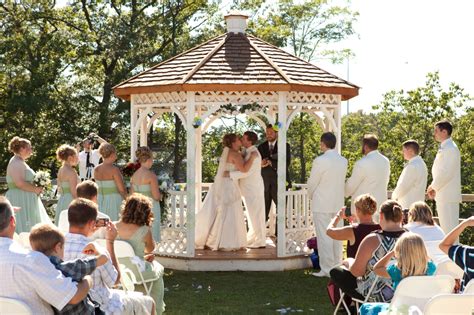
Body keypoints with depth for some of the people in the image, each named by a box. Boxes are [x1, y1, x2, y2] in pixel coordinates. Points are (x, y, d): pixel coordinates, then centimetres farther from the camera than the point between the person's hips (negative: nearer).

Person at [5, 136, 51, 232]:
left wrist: (36, 188, 8)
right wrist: (36, 189, -13)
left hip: (26, 200, 10)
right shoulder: (16, 163, -14)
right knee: (23, 228, -10)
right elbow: (20, 183, -24)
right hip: (20, 199, -10)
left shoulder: (21, 162, 17)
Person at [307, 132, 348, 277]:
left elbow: (312, 183, -10)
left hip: (322, 205, -6)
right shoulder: (343, 161, 2)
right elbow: (342, 181, 8)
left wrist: (311, 196, 11)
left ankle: (327, 269, 1)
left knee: (324, 237, -1)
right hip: (338, 203, 6)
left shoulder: (320, 161, -17)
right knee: (337, 237, 14)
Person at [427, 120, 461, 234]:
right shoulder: (444, 148, 16)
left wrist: (434, 186, -10)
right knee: (445, 227, 14)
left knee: (449, 226, -8)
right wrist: (434, 188, 11)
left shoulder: (450, 149, -15)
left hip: (448, 196, -10)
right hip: (442, 195, 10)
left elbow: (446, 173, -20)